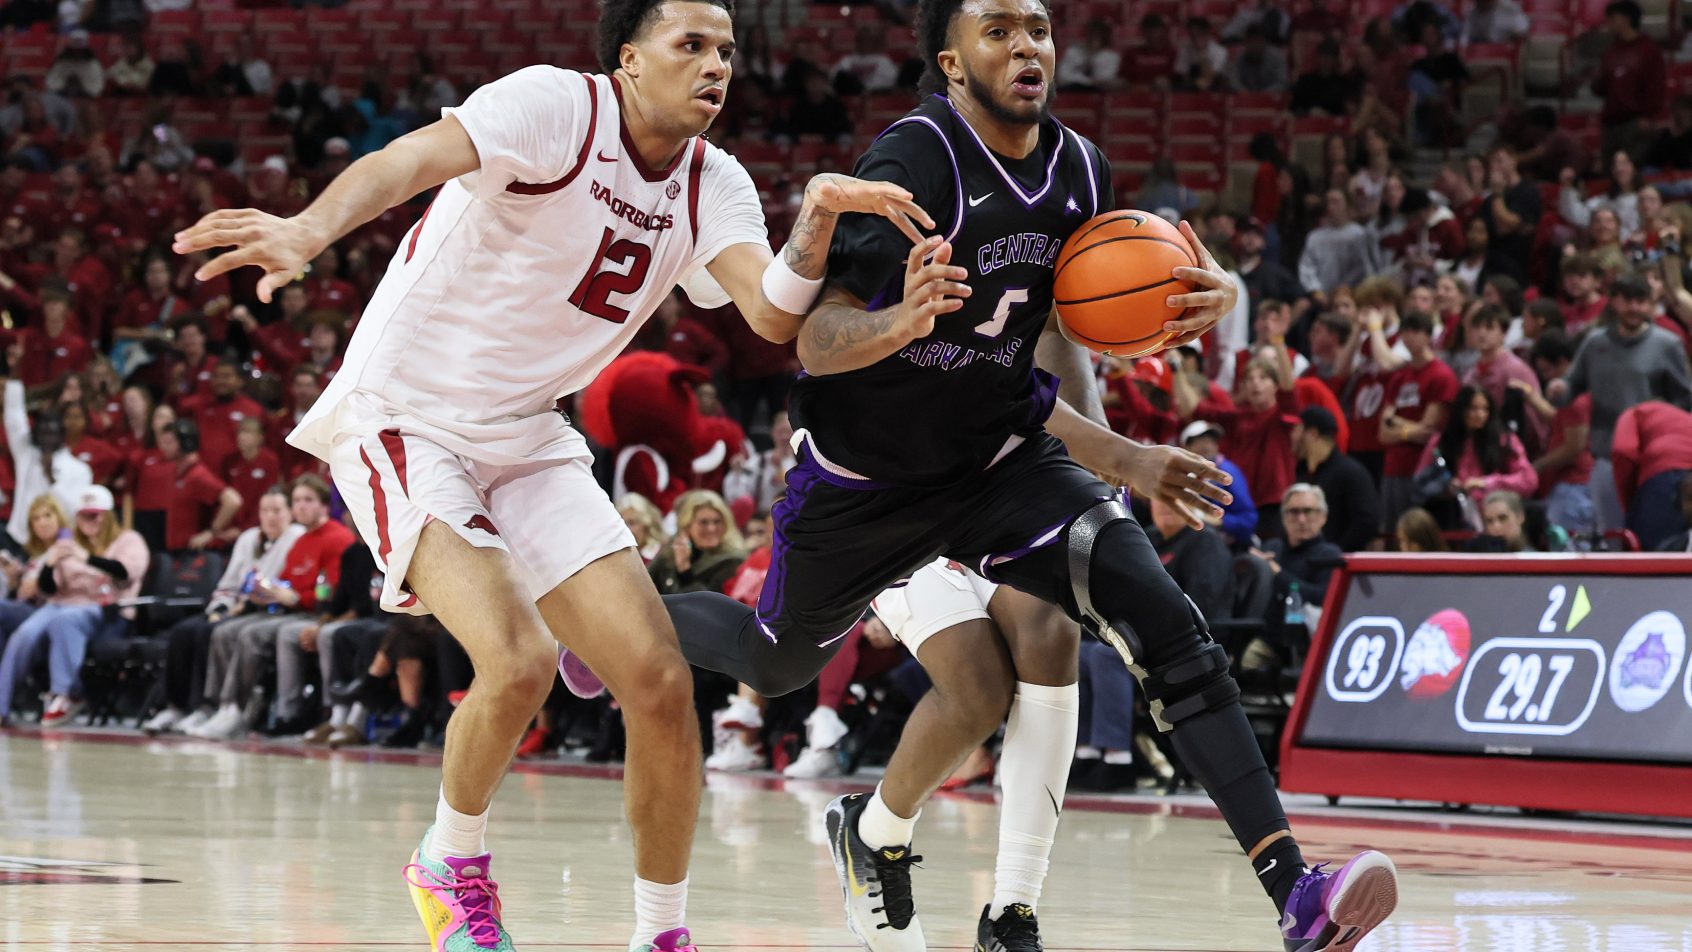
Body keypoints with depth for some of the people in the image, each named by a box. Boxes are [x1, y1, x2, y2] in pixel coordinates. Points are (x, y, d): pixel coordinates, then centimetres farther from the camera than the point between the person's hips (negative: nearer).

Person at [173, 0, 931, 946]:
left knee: (661, 682, -4)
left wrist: (817, 224, -33)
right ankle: (452, 865, 3)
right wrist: (311, 228, -54)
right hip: (404, 418, -7)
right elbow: (412, 158, -34)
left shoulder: (714, 188, 3)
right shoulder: (557, 105, -17)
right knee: (519, 661, -26)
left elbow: (773, 315, -12)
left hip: (528, 442, 7)